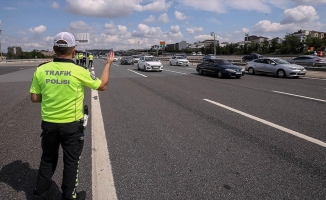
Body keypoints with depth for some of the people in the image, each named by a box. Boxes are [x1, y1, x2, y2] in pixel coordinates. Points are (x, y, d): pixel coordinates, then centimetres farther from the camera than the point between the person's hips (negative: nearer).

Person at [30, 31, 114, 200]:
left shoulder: (41, 70, -7)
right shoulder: (79, 72, -17)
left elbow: (34, 98, 0)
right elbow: (102, 85, -3)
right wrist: (108, 63, 9)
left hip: (48, 124, 4)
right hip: (72, 125, -3)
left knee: (47, 160, 22)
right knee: (71, 162, 14)